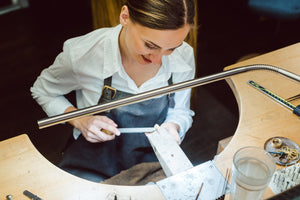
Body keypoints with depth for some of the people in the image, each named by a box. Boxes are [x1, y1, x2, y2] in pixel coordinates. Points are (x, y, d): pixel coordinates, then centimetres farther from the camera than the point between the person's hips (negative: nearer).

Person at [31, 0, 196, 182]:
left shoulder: (184, 57, -16)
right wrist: (79, 120, -18)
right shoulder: (82, 53, -23)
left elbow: (180, 111, 2)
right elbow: (42, 91, -2)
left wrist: (173, 126, -21)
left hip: (153, 160, 4)